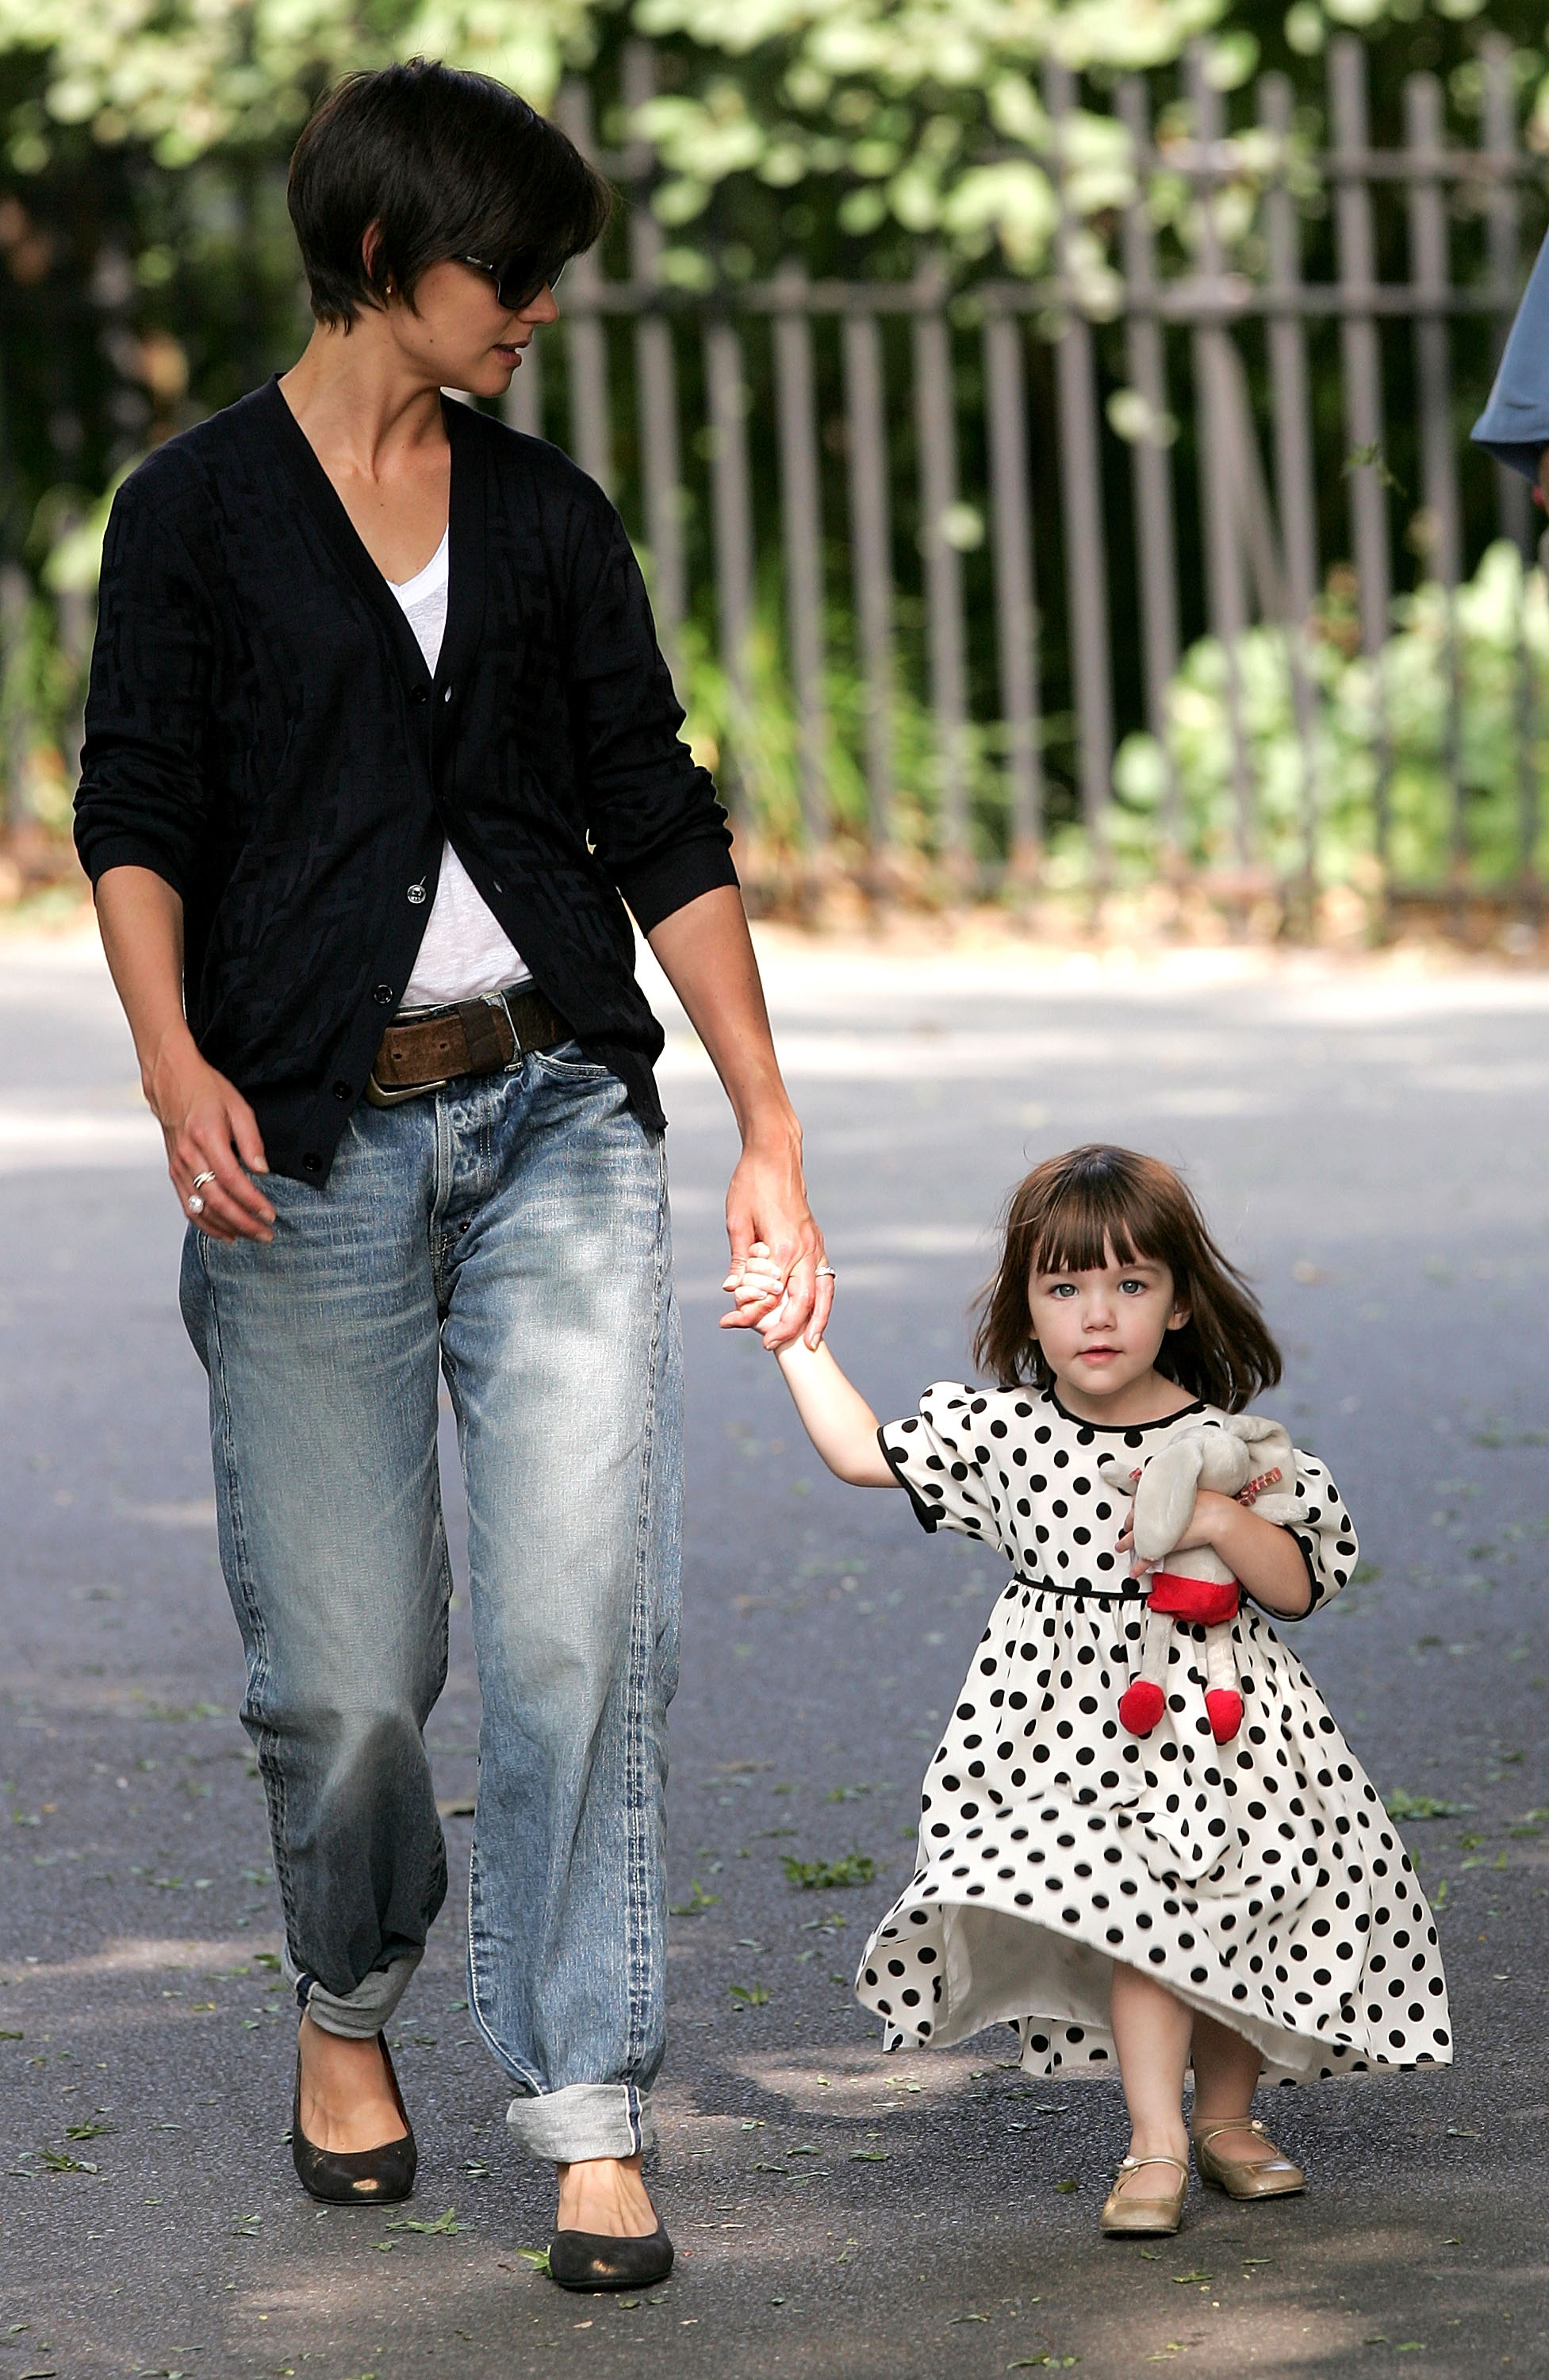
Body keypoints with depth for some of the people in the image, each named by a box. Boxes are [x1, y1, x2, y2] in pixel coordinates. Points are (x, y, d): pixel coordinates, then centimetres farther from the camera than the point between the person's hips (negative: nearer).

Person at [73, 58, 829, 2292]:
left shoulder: (548, 513, 12)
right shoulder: (196, 511, 3)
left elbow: (662, 825, 12)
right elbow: (136, 816, -3)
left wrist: (772, 1132, 8)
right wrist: (177, 1064, -20)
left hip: (554, 1117, 2)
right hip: (309, 1141, -2)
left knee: (587, 1616, -9)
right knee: (346, 1663, 2)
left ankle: (593, 2110, -4)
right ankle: (347, 2008, 30)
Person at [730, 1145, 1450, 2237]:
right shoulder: (1000, 1431, -1)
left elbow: (1300, 1585, -4)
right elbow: (865, 1450, 11)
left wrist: (1220, 1524, -20)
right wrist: (796, 1336, 10)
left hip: (1214, 1713, 1)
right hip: (1077, 1723, 0)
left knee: (1226, 1915, 6)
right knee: (1137, 1903, -15)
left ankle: (1227, 2116, 27)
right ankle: (1157, 2142, -11)